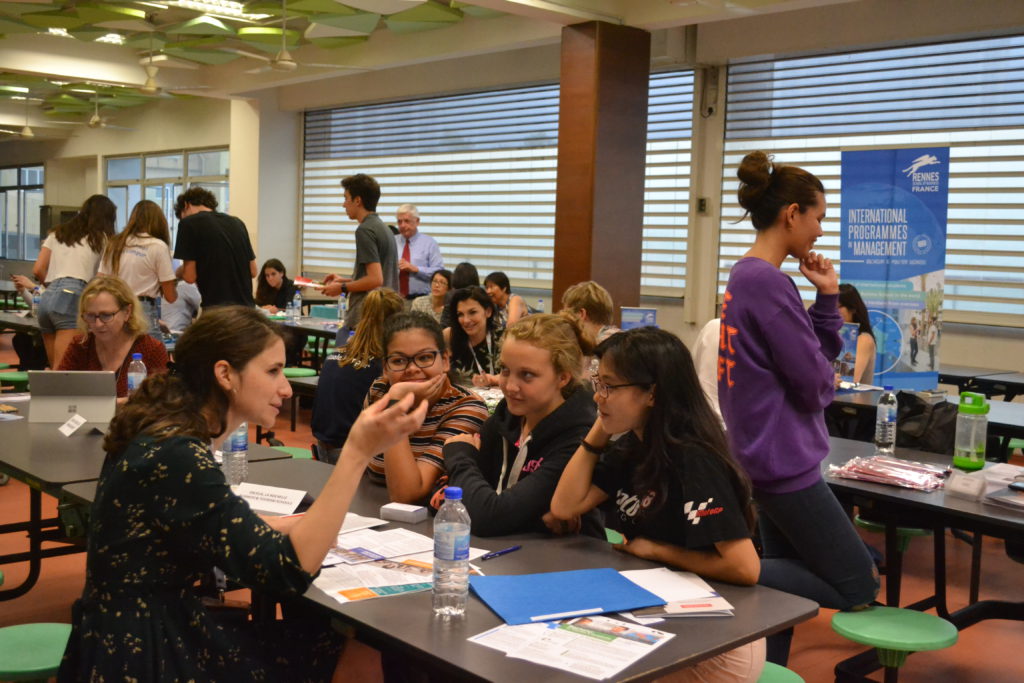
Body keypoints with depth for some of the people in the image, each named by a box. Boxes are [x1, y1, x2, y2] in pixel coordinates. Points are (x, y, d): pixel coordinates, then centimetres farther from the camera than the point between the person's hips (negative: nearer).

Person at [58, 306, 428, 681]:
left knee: (331, 639, 9)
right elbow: (287, 572, -27)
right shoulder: (174, 455, -24)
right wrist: (358, 453, -30)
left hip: (157, 629, 8)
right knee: (344, 652, -2)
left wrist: (305, 526, 7)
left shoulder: (165, 431, 3)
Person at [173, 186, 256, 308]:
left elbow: (190, 276, -6)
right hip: (245, 307, 6)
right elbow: (253, 271, 16)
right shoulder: (237, 223, 14)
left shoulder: (189, 223, -4)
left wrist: (179, 272, 14)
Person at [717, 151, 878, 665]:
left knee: (784, 575, 18)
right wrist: (824, 382, 4)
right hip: (785, 458, -10)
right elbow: (815, 383, -18)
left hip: (768, 454, 10)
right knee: (858, 589, -1)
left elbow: (818, 354, 15)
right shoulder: (769, 282, -21)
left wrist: (827, 297, 2)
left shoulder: (748, 276, 10)